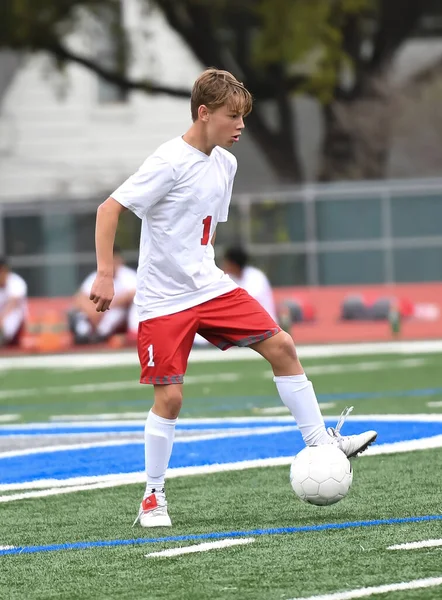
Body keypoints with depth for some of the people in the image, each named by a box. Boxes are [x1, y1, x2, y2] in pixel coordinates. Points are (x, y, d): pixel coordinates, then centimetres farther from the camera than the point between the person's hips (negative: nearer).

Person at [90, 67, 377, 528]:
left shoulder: (225, 164, 7)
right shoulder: (169, 163, -18)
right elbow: (109, 209, -20)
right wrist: (104, 274, -25)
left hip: (210, 287, 7)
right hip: (163, 300, -7)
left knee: (281, 346, -2)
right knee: (169, 397, -8)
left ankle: (319, 442, 6)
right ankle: (153, 499, 7)